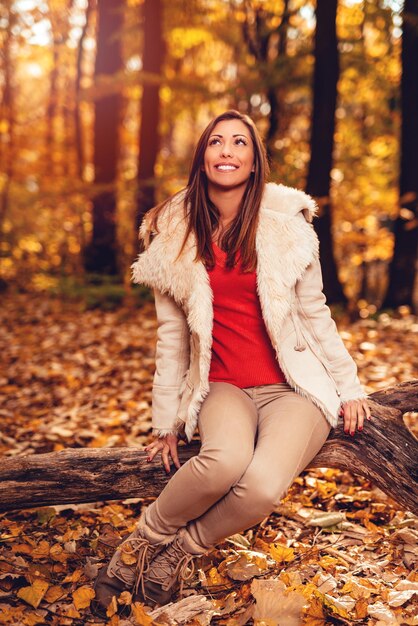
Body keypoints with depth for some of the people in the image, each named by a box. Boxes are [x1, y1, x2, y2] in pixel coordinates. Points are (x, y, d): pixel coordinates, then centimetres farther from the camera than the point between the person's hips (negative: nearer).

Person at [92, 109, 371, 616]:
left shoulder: (286, 224, 0)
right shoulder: (175, 235, 3)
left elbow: (315, 313, 9)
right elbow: (172, 335, 7)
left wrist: (348, 386, 7)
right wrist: (166, 421, 8)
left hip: (296, 388, 0)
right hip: (223, 387, 1)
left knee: (263, 485, -31)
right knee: (225, 459, -35)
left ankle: (182, 552, -4)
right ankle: (145, 538, -9)